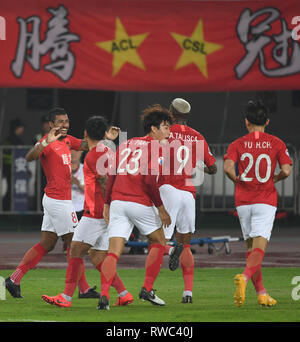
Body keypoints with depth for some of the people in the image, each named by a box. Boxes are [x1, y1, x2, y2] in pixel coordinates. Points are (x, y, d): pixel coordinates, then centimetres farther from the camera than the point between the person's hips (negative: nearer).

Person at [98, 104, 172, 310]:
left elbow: (112, 175, 15)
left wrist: (107, 204, 19)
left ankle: (104, 295, -18)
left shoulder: (126, 144, 17)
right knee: (158, 242, 17)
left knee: (113, 252, -1)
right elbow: (149, 180, -13)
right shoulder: (153, 147, -3)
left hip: (117, 201, 5)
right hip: (140, 203, -5)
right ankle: (147, 289, 13)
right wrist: (161, 208, -5)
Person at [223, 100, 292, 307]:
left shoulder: (237, 144, 3)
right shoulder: (276, 143, 2)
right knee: (260, 247, -9)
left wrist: (238, 180, 5)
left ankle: (261, 292, 12)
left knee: (250, 247, 14)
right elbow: (286, 171, -8)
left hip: (243, 201, 2)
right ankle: (245, 277, -37)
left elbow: (228, 167, -14)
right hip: (265, 200, -2)